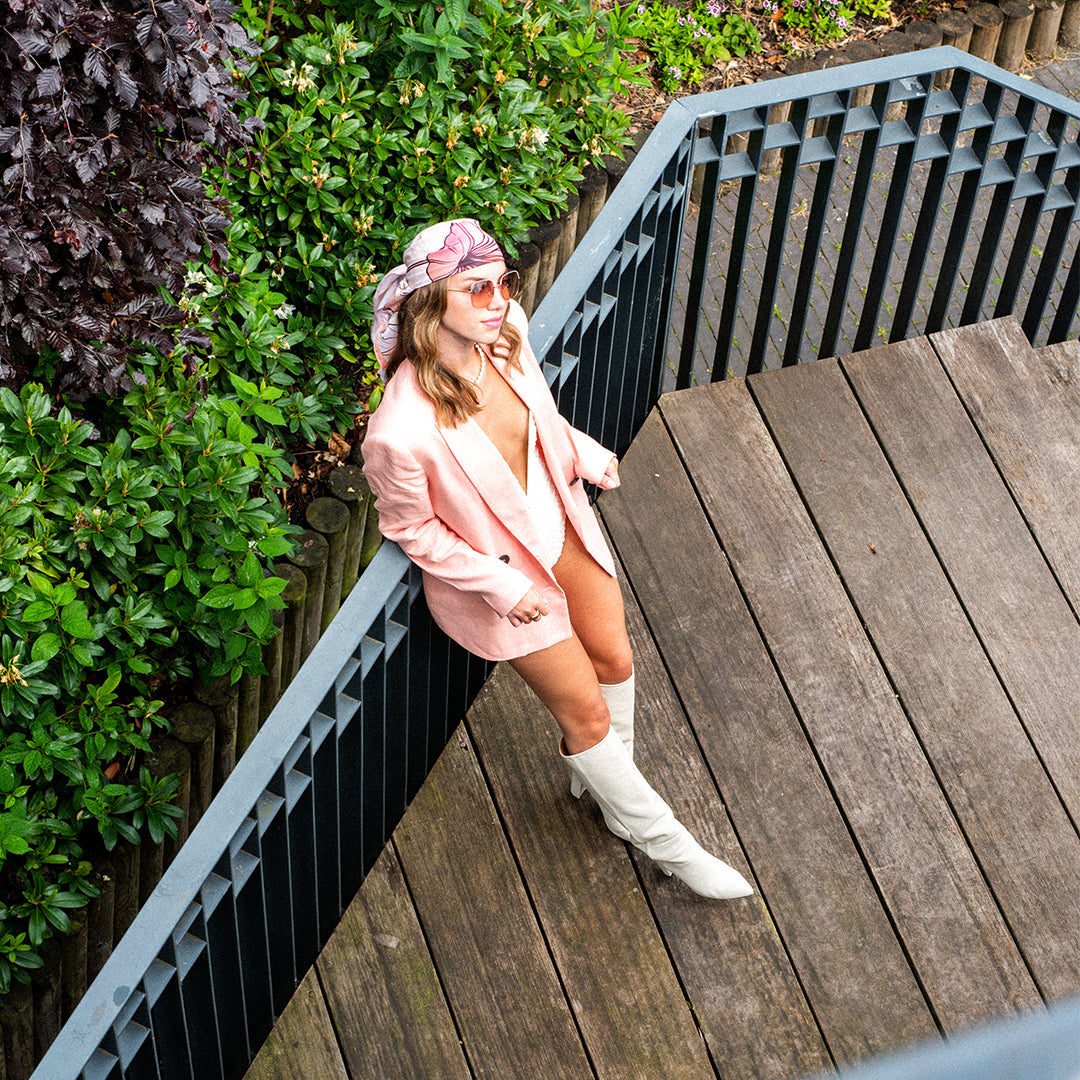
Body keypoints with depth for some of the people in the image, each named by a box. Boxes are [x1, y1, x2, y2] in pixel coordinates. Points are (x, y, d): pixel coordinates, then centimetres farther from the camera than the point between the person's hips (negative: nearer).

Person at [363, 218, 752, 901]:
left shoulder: (505, 333, -21)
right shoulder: (402, 433, -39)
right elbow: (409, 526, -19)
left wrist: (586, 456, 9)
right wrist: (500, 587, -18)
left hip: (559, 523, 6)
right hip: (494, 566, -6)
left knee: (614, 659, 21)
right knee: (586, 710, 10)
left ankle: (598, 780, 52)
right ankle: (664, 843, 33)